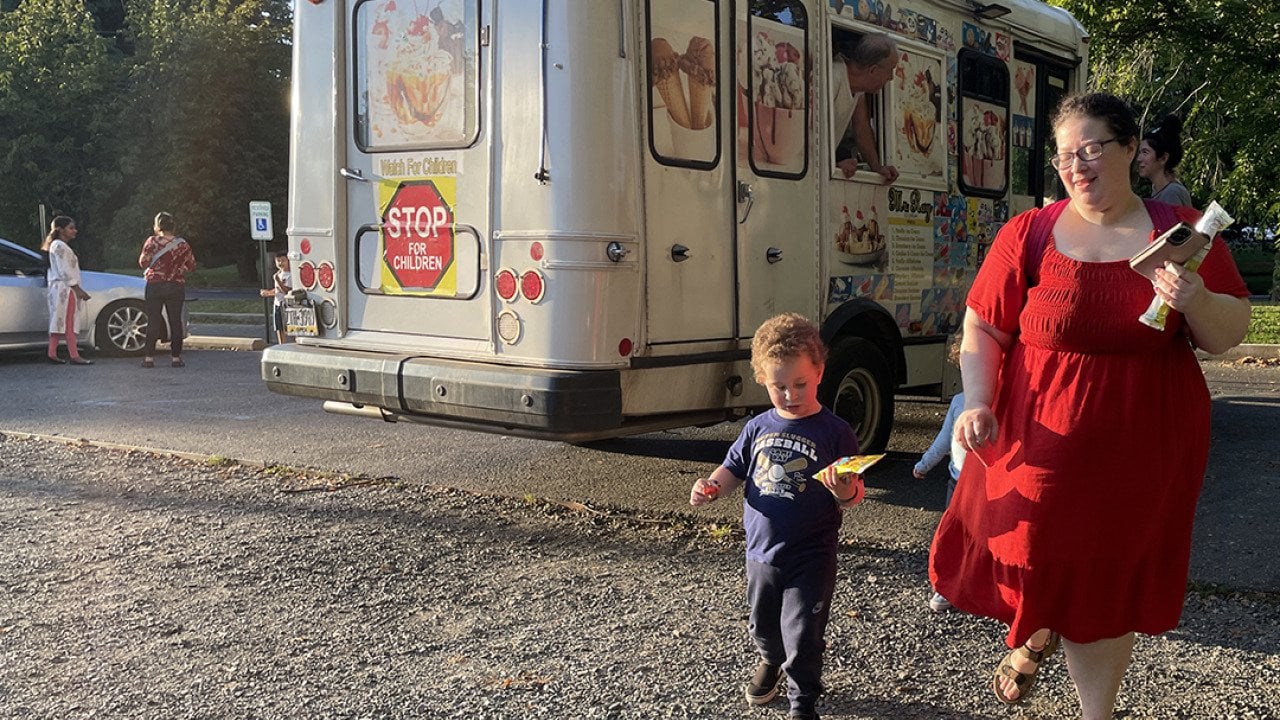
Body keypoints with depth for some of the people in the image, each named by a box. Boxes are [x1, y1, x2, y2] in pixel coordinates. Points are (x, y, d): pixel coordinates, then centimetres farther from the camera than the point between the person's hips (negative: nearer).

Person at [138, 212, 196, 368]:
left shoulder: (152, 241, -7)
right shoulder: (182, 244, -1)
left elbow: (143, 263, -8)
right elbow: (192, 265, 4)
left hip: (154, 286, -1)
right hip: (176, 286, 1)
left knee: (153, 321, 3)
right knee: (175, 321, 6)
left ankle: (149, 357, 1)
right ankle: (176, 357, 4)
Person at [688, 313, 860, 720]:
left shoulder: (834, 432, -12)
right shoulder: (758, 429, 0)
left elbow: (852, 496, -9)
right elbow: (733, 471, 10)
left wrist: (846, 494, -32)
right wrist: (712, 486, -10)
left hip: (811, 558, -4)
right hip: (761, 552, 5)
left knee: (802, 636, 1)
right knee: (762, 625, 24)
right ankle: (771, 661, 55)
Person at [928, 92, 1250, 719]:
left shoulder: (1182, 234, 1)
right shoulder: (1027, 234, -1)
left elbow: (1228, 337, 2)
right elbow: (982, 328, 0)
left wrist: (1198, 303, -19)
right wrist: (977, 404, -14)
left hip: (1144, 450, 1)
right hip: (1042, 441, 0)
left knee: (1111, 582, 11)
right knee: (1036, 560, 7)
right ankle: (1034, 636, 46)